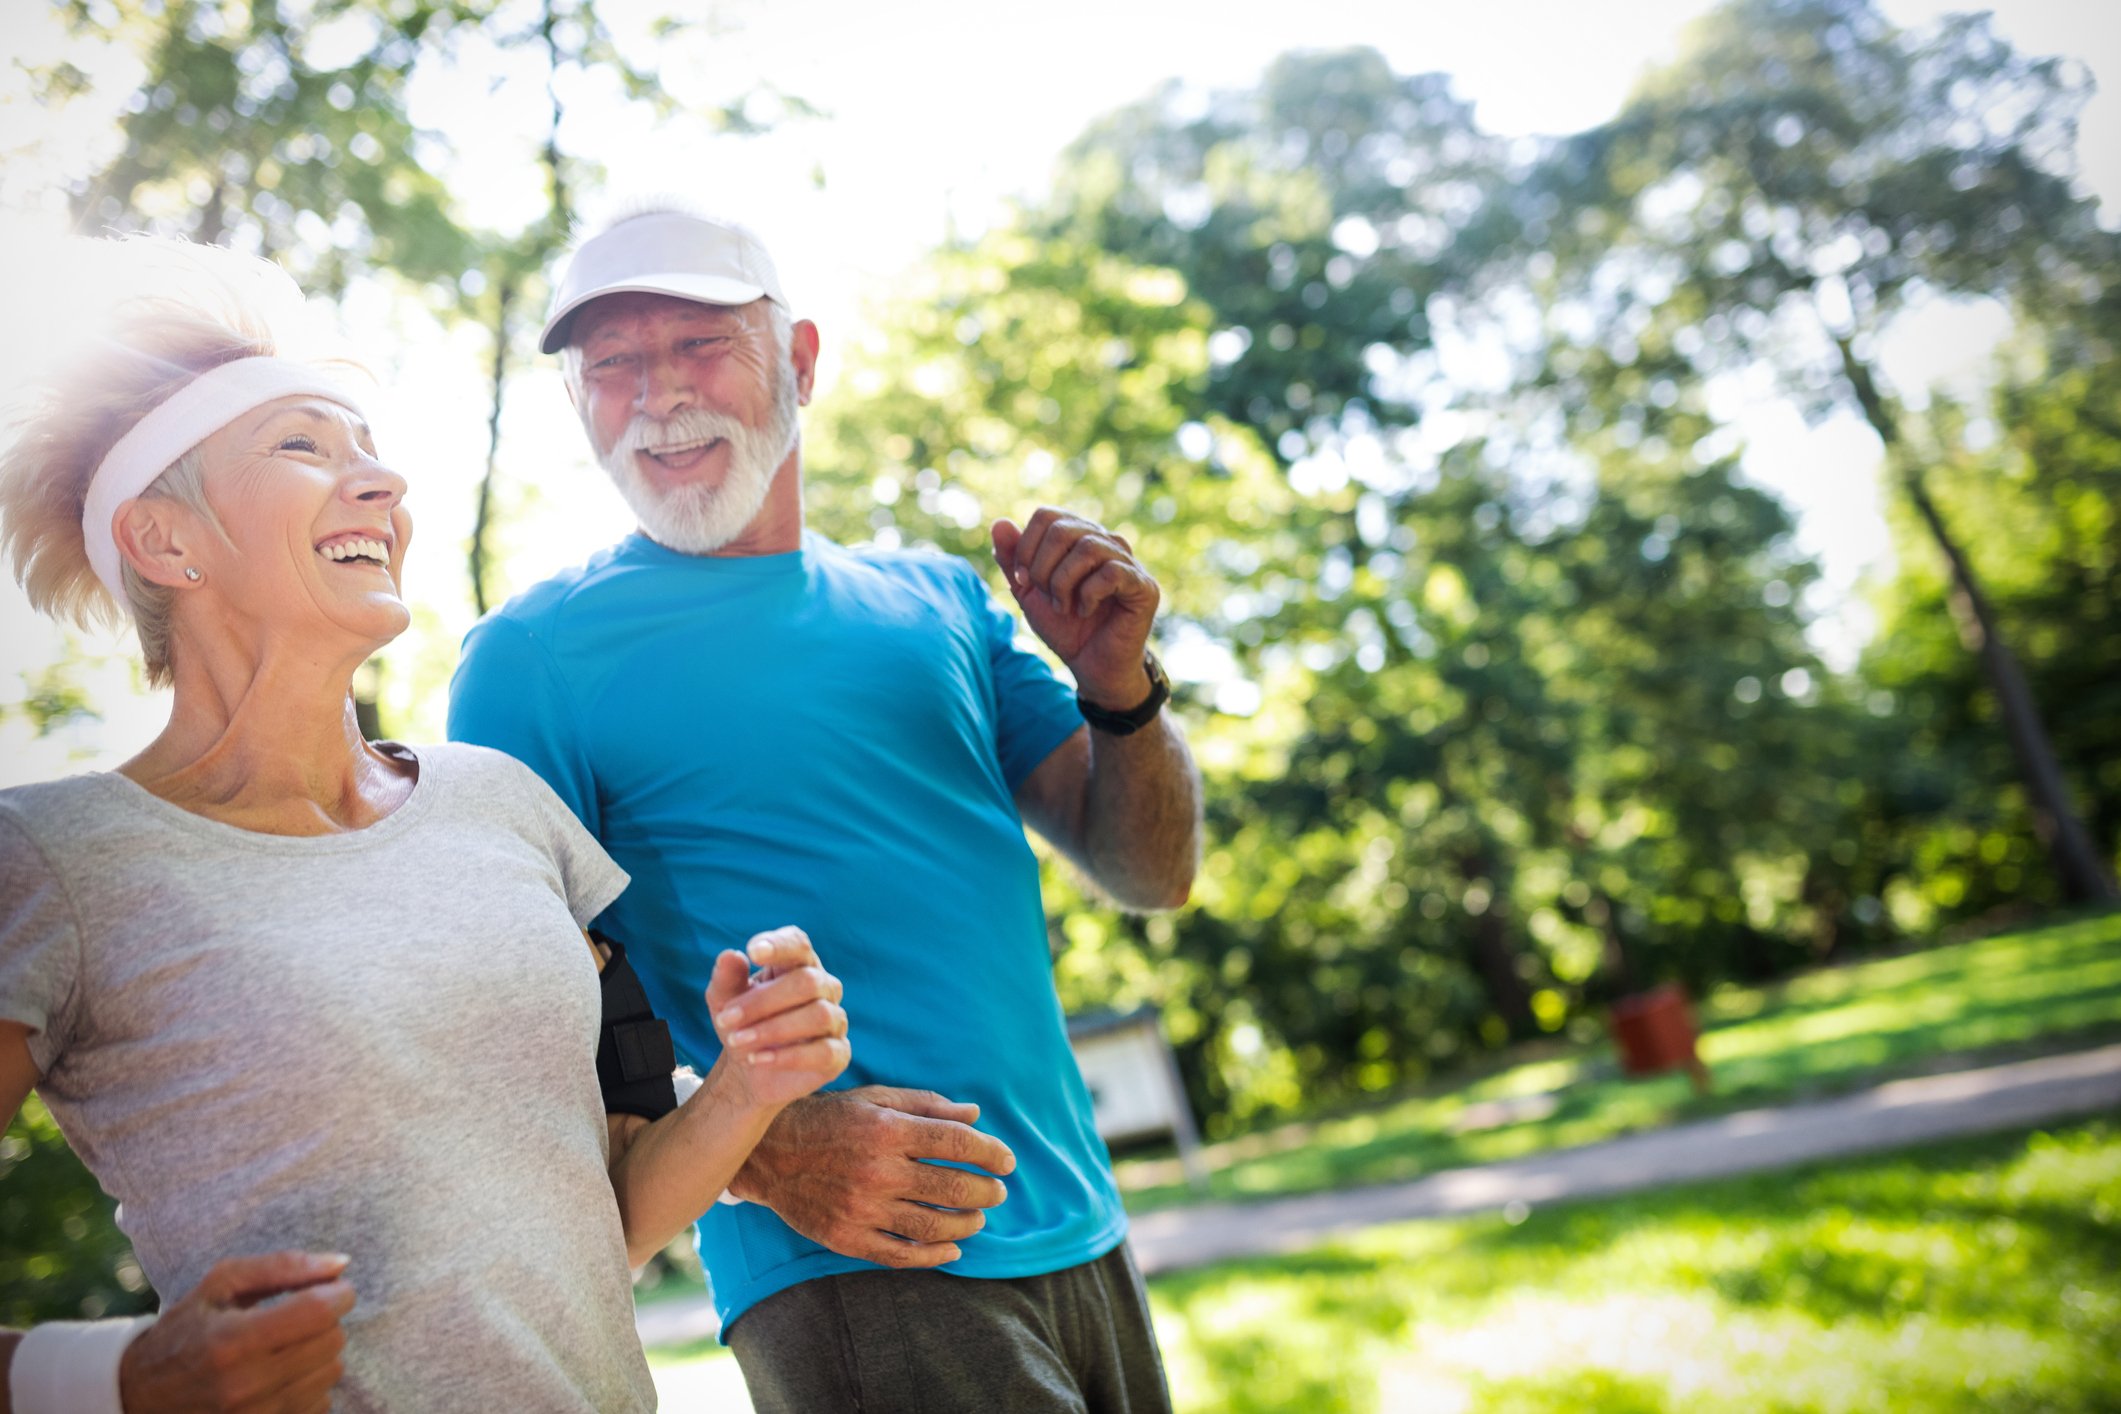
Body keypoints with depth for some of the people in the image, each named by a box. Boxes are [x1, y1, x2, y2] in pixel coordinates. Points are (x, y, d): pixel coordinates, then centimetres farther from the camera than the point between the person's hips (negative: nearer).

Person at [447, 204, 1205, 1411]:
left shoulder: (936, 598, 9)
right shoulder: (535, 655, -3)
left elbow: (1152, 875, 8)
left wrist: (1119, 686, -10)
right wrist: (757, 1154, -21)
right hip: (848, 1275, -5)